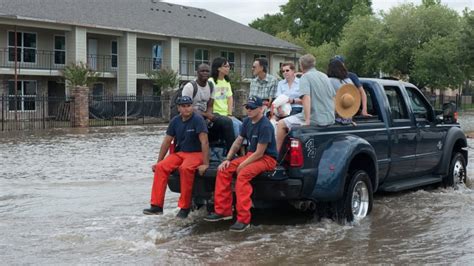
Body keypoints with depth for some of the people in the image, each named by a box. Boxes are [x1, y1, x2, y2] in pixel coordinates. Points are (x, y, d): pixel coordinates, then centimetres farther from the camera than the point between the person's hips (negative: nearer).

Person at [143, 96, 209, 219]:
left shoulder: (198, 120, -14)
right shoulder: (175, 121, 4)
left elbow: (204, 142, -20)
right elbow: (167, 141, 11)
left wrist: (205, 164, -25)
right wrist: (158, 161, 11)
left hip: (196, 153, -6)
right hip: (179, 153, 6)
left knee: (185, 168, -36)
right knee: (160, 167, -18)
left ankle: (185, 207, -26)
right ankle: (156, 205, -14)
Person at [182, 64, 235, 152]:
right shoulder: (189, 87, -11)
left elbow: (210, 106, 8)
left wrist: (208, 117, -14)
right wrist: (206, 115, -20)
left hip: (205, 115, 6)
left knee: (227, 121, -16)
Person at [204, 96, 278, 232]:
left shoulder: (265, 126, -20)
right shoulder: (247, 121, 6)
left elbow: (259, 153, -21)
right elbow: (238, 142, 13)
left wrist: (242, 165, -17)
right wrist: (228, 159, 2)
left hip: (267, 158, -9)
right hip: (251, 155, 9)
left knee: (243, 174, -33)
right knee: (223, 170, -5)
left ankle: (243, 219, -31)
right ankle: (222, 211, 2)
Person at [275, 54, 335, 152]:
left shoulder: (305, 77, -8)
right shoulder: (325, 76, 15)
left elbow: (306, 98, -22)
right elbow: (333, 97, 20)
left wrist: (307, 120, -24)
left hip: (315, 119, -8)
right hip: (330, 120, 8)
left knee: (281, 125, 3)